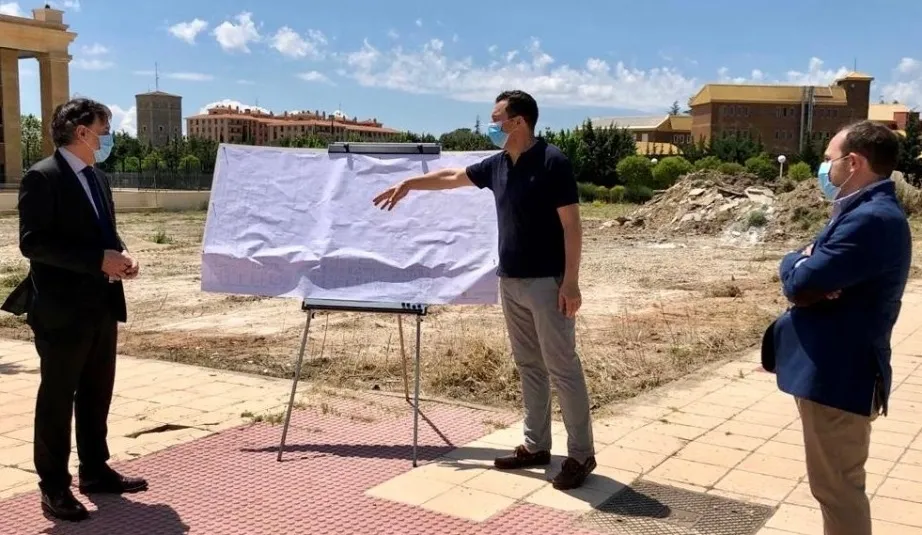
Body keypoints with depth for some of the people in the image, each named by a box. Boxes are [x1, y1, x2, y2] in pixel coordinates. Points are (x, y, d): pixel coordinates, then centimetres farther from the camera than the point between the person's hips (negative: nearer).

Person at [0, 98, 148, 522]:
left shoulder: (98, 178, 14)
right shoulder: (42, 177, -12)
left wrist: (119, 254, 0)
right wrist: (99, 259, -24)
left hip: (101, 305, 8)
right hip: (62, 309, -8)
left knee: (96, 395, 16)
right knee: (57, 399, 3)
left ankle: (95, 472, 29)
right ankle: (54, 486, 13)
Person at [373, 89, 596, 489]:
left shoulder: (552, 162, -13)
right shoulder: (497, 165, 9)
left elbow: (571, 224, -15)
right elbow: (452, 177, 26)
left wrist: (570, 281, -19)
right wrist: (408, 184, 33)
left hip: (547, 282, -8)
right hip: (510, 281, 8)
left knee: (562, 368, -2)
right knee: (528, 366, 13)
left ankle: (581, 454, 7)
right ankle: (536, 446, 23)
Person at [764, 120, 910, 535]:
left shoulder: (871, 219, -23)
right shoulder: (867, 211, 13)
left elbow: (798, 283, -24)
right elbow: (812, 276, 10)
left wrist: (798, 262, -2)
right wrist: (809, 263, -13)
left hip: (838, 375, -11)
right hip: (835, 367, 11)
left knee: (837, 488, 3)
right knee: (839, 485, 23)